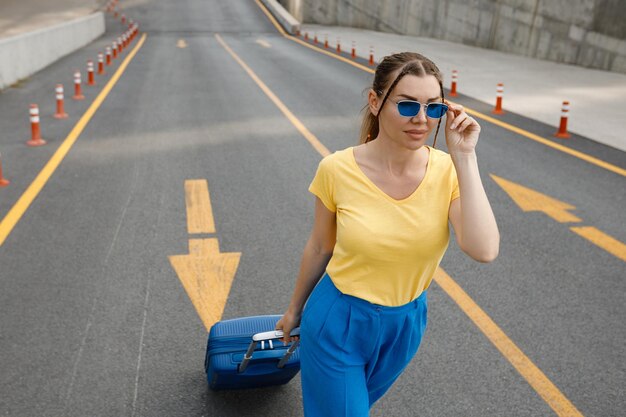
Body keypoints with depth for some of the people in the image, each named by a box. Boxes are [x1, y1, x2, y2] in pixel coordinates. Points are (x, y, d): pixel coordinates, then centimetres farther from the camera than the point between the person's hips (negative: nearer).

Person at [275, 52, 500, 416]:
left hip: (404, 325, 3)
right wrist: (296, 308, 9)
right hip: (338, 322, -3)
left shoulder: (448, 170, -16)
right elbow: (320, 247, -4)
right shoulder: (338, 169, -20)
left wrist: (464, 157, -30)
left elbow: (485, 250, -31)